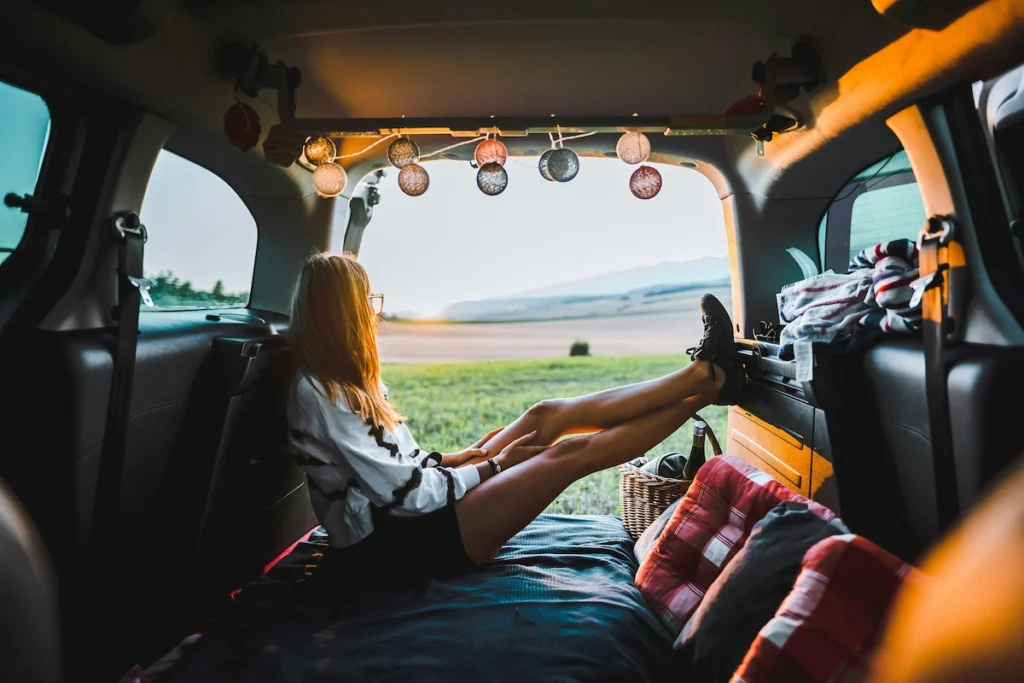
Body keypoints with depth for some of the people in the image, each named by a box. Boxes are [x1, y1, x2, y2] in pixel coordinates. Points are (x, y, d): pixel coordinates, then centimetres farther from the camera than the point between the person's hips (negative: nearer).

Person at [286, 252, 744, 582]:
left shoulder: (341, 380, 10)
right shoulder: (319, 395, -20)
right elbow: (403, 493, -22)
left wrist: (448, 459, 1)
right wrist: (493, 464, -12)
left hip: (415, 512, 9)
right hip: (390, 543, -9)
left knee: (548, 415, -3)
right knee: (570, 452, -15)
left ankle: (702, 374, 2)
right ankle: (710, 384, -1)